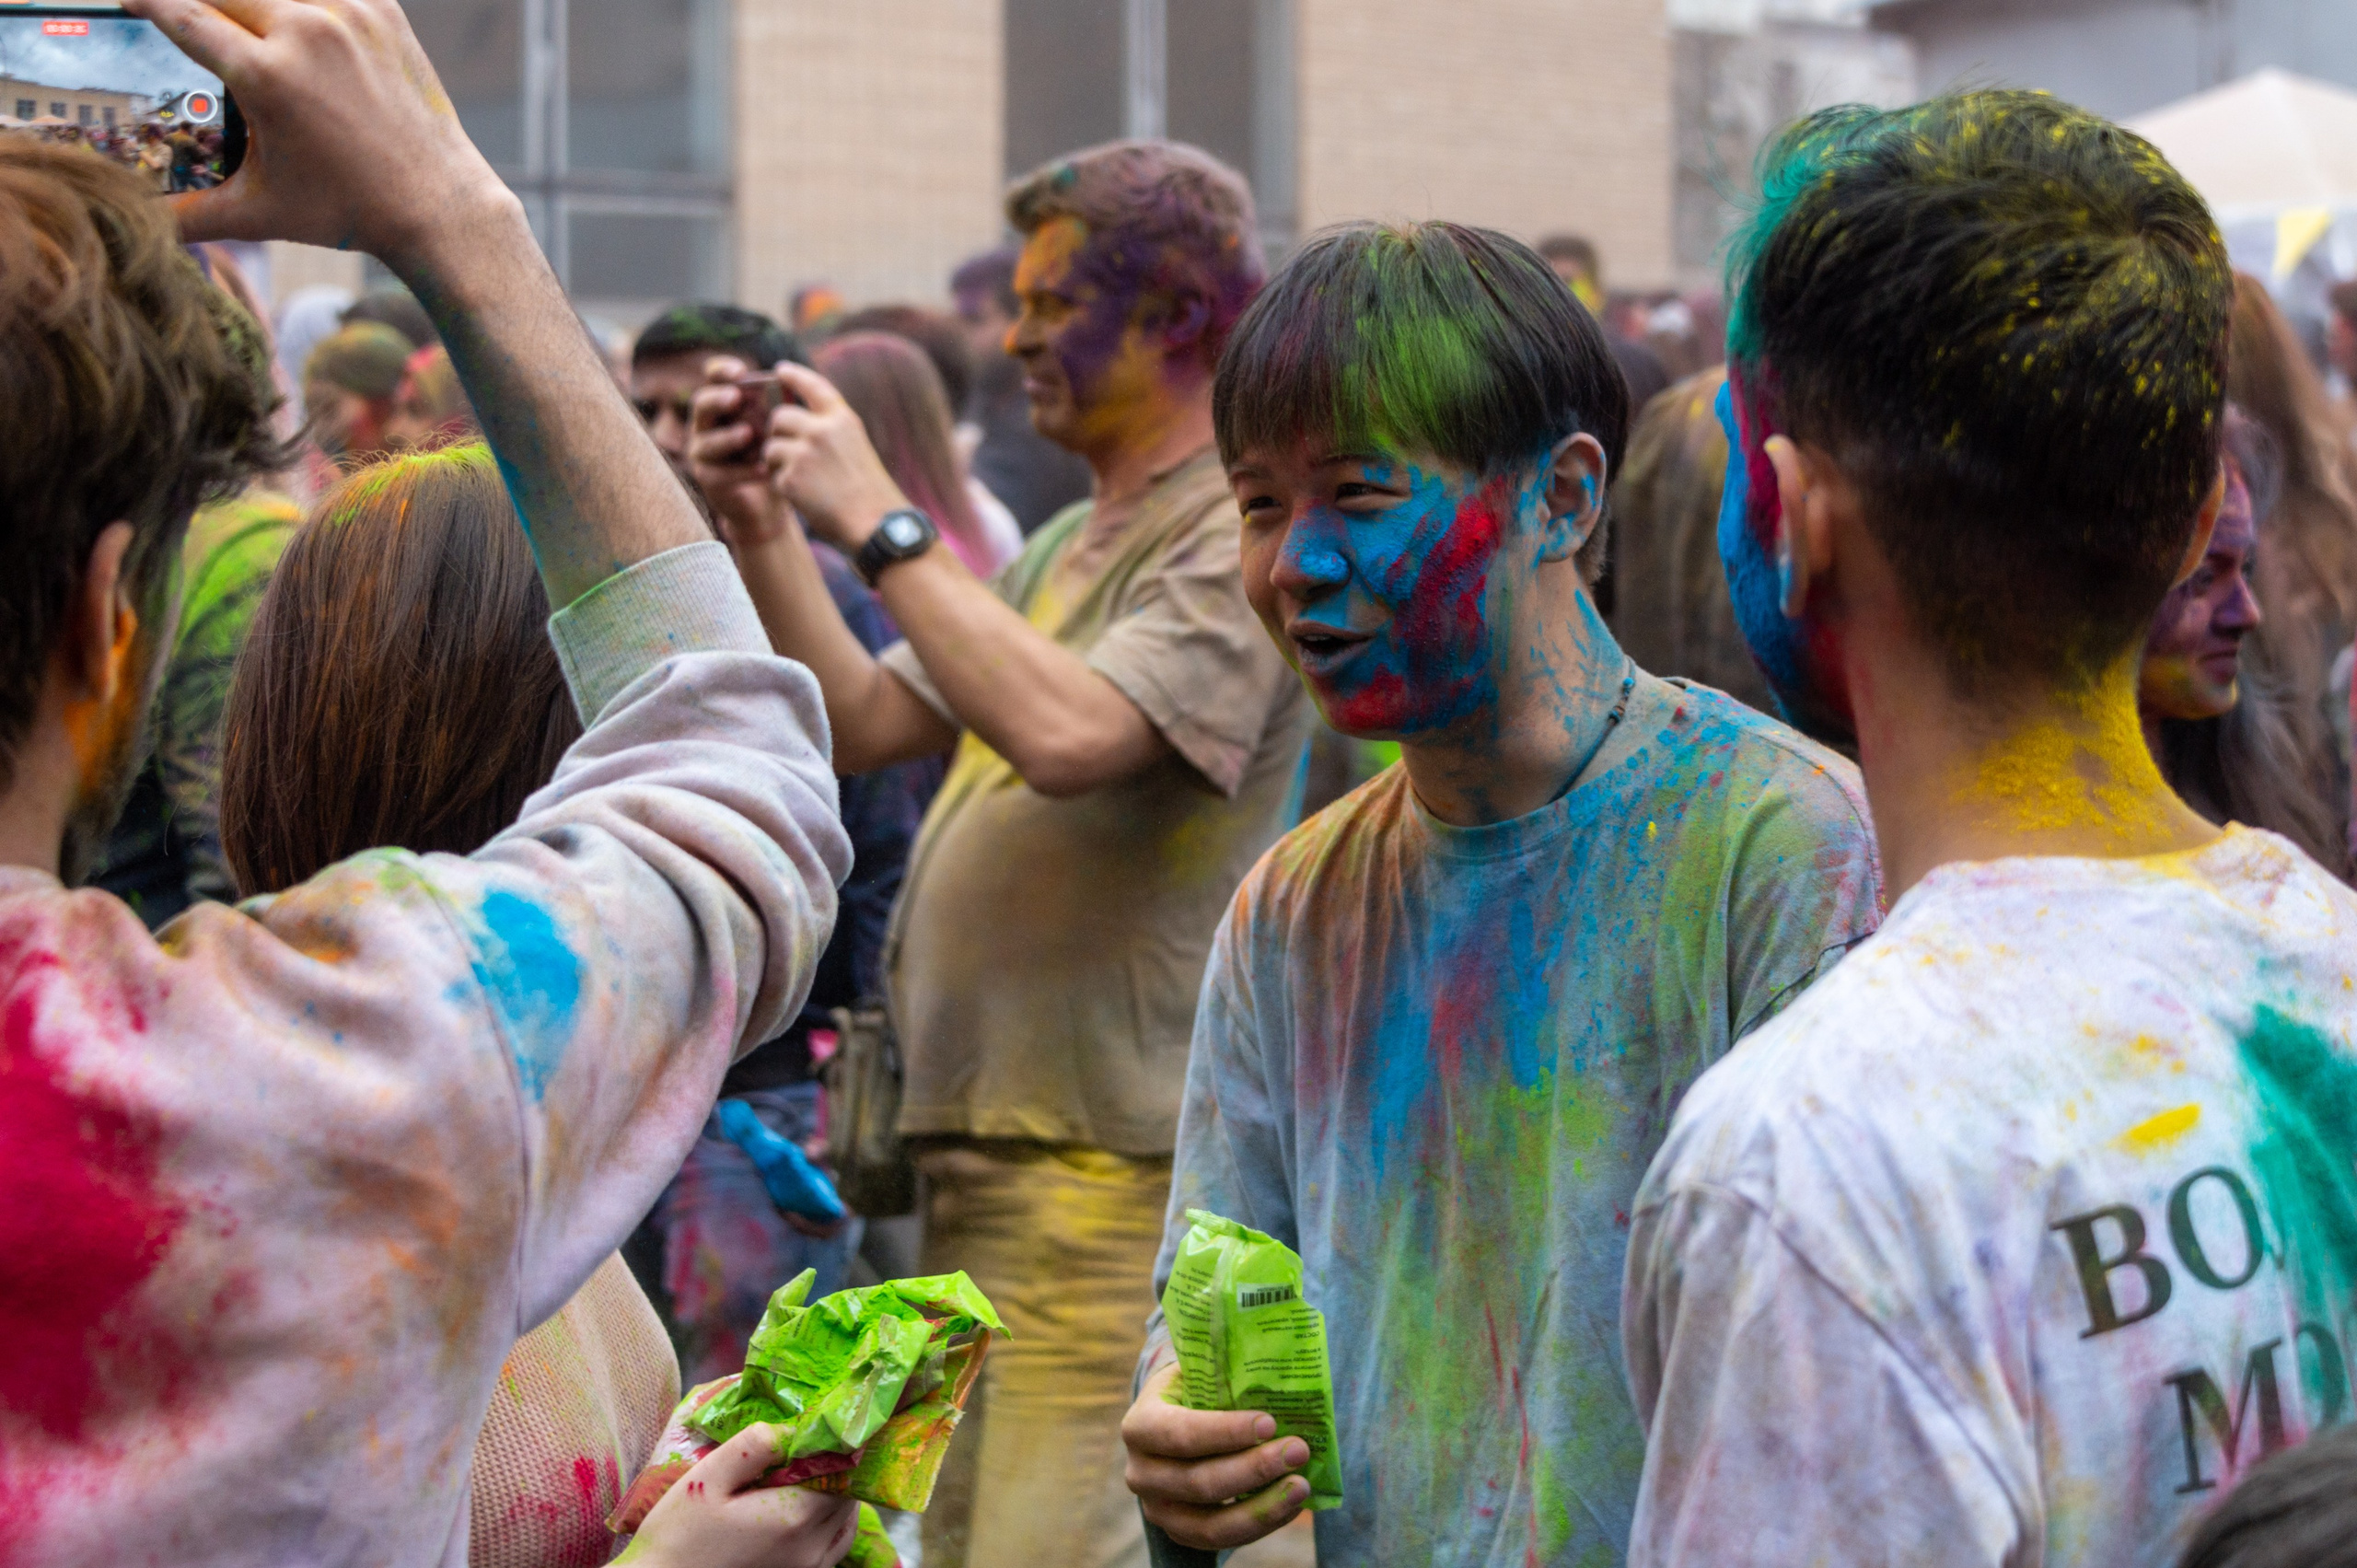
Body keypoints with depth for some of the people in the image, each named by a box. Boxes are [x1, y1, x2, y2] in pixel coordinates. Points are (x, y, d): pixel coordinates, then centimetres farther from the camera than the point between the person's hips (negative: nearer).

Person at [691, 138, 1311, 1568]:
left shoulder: (1246, 538, -12)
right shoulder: (1067, 549, 19)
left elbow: (1064, 732, -26)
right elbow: (860, 723, 19)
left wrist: (878, 518, -19)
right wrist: (765, 529, 7)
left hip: (1111, 1167, -10)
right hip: (978, 1145, 10)